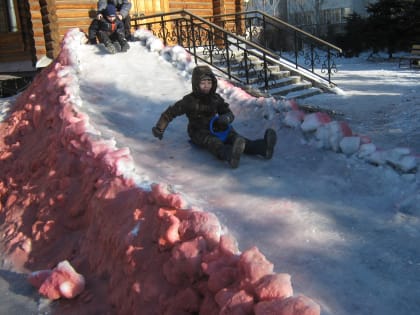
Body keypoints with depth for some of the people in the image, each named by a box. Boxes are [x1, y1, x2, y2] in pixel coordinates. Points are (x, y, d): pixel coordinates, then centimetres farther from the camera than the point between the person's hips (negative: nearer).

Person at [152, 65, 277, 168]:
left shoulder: (216, 98, 8)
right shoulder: (189, 101, -3)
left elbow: (229, 113, 9)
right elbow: (170, 112, 4)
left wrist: (226, 117, -17)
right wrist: (159, 128, 3)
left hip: (215, 129, 5)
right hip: (199, 132, -5)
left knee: (235, 137, -24)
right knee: (215, 143, -38)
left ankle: (262, 147, -50)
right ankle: (231, 156, -74)